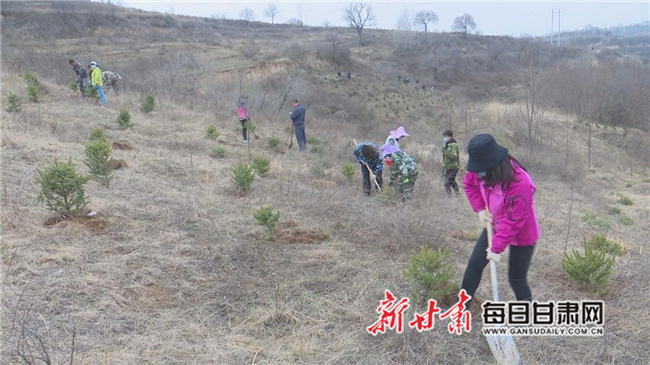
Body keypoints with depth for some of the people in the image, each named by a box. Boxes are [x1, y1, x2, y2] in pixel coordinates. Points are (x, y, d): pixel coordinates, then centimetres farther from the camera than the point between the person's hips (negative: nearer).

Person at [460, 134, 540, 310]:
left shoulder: (520, 183, -37)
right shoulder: (482, 171, -17)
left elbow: (513, 222, -31)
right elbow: (469, 184, 5)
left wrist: (497, 248, -25)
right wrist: (480, 209, -5)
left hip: (521, 235, -7)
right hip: (495, 226, 7)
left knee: (516, 279, 3)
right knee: (474, 264, 10)